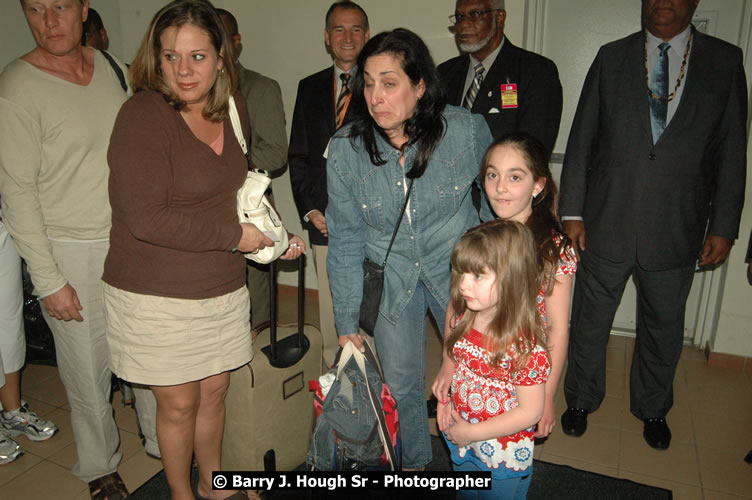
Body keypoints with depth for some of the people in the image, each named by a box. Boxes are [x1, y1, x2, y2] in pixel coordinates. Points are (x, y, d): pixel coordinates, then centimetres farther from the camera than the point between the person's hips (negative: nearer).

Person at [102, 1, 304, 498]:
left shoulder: (234, 109, 3)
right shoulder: (142, 117, -17)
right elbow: (147, 219, -24)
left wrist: (274, 237, 4)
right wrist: (235, 234, -17)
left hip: (224, 288, 6)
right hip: (157, 297, -5)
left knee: (214, 391, 19)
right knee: (179, 403, 11)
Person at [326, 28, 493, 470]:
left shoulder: (467, 129, -19)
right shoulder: (346, 148, -15)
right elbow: (345, 240, -7)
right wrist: (347, 322, -4)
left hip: (457, 264, 0)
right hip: (392, 274, 1)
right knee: (402, 383, 10)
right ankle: (415, 461, 41)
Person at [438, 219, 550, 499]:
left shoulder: (524, 345, -30)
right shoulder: (466, 320, -11)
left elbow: (530, 412, -23)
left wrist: (472, 432, -20)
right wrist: (446, 401, -8)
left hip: (503, 456, -6)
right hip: (461, 444, 6)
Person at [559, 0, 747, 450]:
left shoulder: (725, 61, 3)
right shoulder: (612, 58, 2)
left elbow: (732, 152, 3)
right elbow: (582, 140, 0)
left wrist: (723, 227, -1)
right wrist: (572, 212, -4)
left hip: (676, 230, 1)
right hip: (606, 224, 0)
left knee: (664, 326, 16)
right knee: (590, 319, 13)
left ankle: (653, 408, 41)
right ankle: (582, 400, 36)